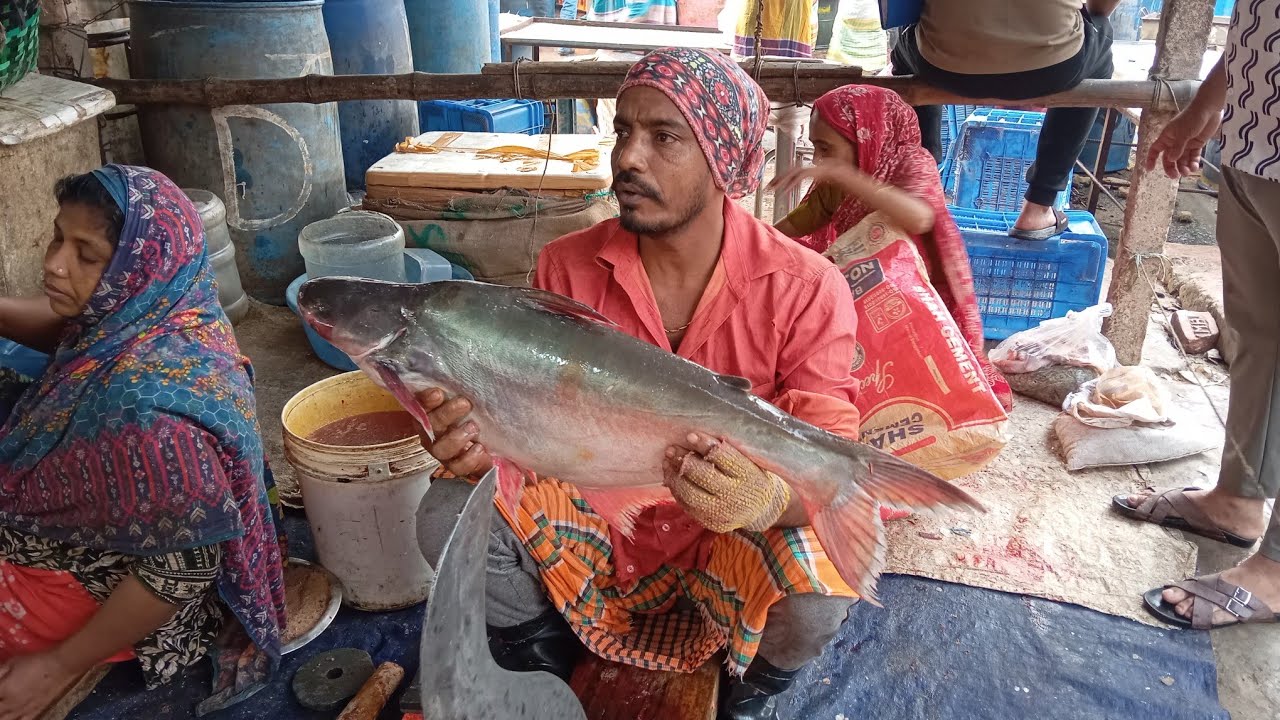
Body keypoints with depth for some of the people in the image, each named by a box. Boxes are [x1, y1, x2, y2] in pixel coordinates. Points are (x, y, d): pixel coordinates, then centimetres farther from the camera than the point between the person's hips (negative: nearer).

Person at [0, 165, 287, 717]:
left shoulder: (153, 400, -39)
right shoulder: (142, 309, -13)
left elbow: (183, 568, -30)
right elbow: (65, 328, 13)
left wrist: (59, 667, -18)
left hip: (98, 585, -8)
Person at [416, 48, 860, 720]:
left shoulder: (805, 288, -17)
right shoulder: (567, 269, -10)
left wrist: (770, 501, -44)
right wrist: (485, 442, -29)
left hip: (735, 539, -1)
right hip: (596, 509, 2)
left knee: (820, 589, -31)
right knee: (451, 517, -20)